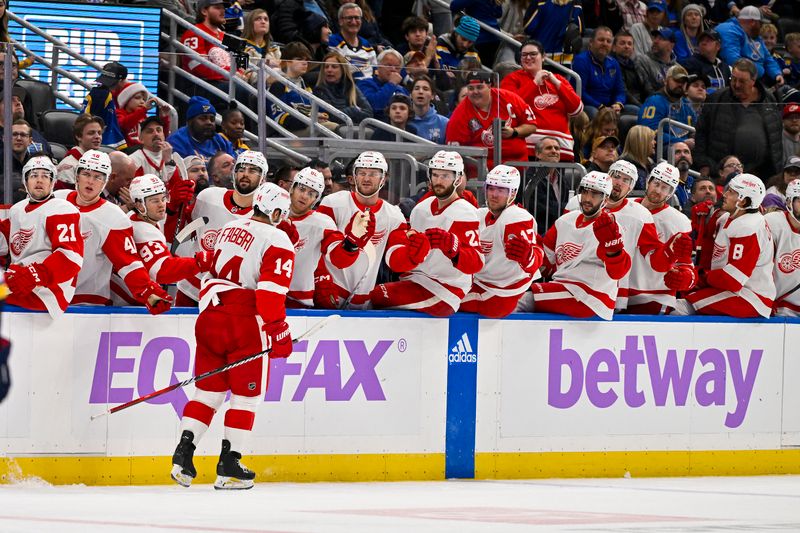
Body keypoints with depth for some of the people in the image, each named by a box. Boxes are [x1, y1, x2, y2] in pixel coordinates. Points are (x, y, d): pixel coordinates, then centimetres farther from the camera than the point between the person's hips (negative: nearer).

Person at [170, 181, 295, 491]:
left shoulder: (229, 229, 16)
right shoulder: (277, 241, -7)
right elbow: (271, 291, -15)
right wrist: (278, 333, -11)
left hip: (211, 316, 6)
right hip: (245, 324, -6)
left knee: (208, 390, 12)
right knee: (247, 396, 3)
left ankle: (183, 454, 1)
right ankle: (229, 466, 0)